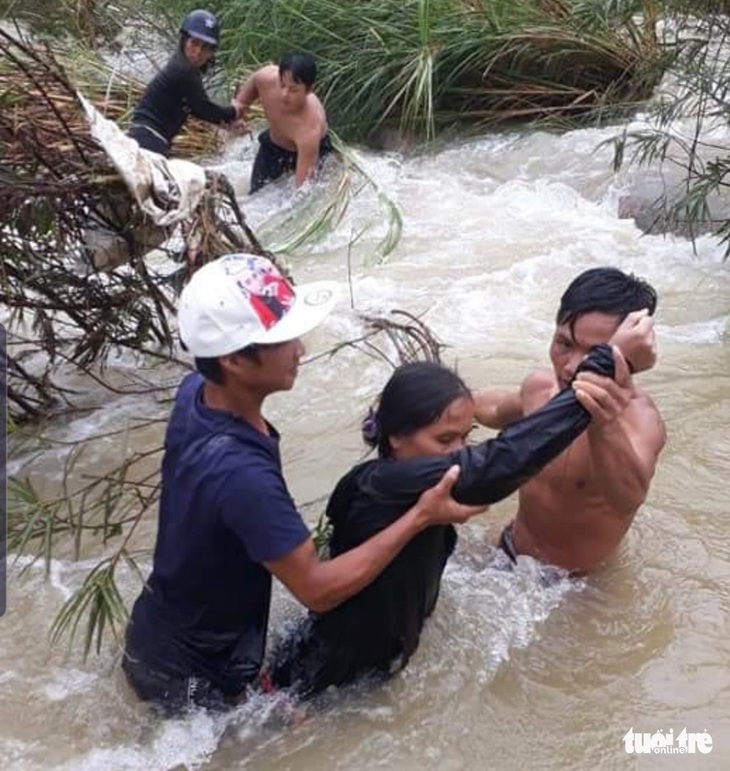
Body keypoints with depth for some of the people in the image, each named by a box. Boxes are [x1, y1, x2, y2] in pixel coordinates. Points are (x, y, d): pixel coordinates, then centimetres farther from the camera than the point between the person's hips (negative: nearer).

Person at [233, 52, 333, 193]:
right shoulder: (266, 77, -33)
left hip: (313, 150, -4)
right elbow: (253, 83, -4)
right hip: (273, 144, 4)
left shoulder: (310, 128, -46)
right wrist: (238, 111, -17)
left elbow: (303, 185, -46)